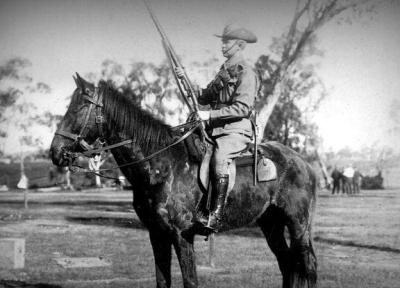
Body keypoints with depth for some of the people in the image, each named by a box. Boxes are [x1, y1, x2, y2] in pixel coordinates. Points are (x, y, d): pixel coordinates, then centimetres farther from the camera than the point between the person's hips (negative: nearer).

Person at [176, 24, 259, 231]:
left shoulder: (246, 73, -6)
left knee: (219, 159, -33)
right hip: (215, 129, 9)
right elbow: (205, 97, 21)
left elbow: (242, 108, -17)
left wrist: (210, 115, -20)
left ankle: (216, 216, -34)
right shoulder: (224, 71, 21)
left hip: (237, 130, -9)